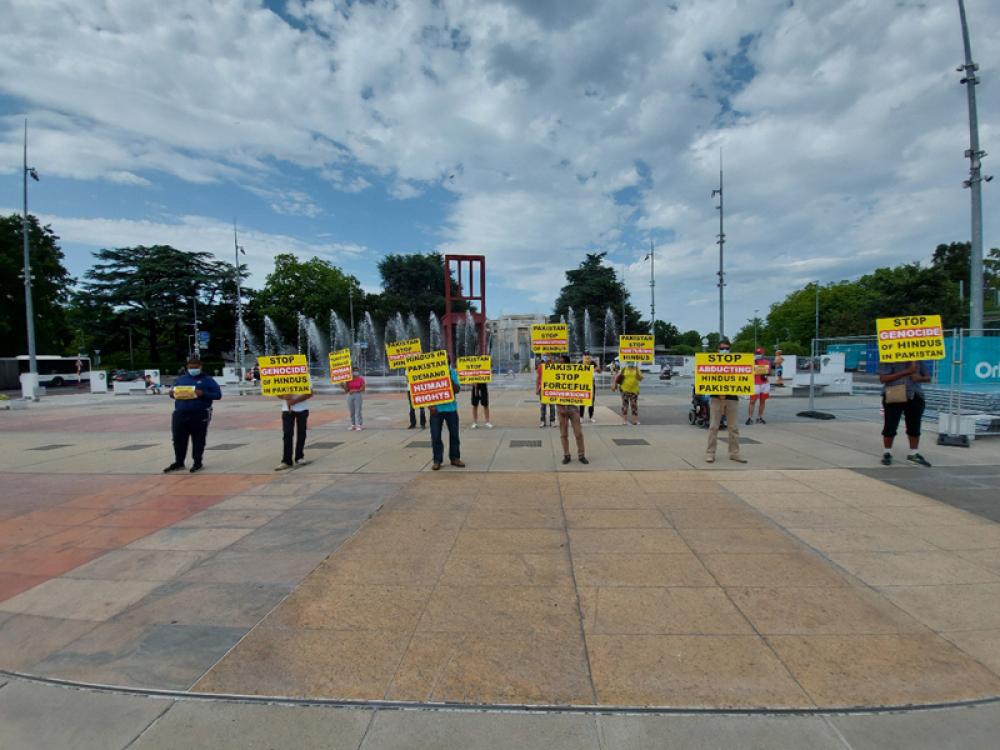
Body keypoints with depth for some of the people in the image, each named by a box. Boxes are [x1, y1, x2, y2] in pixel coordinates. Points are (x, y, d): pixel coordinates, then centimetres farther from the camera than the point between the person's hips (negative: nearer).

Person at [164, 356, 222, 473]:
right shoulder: (181, 379, 16)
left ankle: (198, 462, 13)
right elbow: (174, 391, 23)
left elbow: (218, 394, -4)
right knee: (178, 439, 7)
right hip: (180, 414, 4)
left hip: (199, 415, -4)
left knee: (198, 440, 3)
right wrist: (172, 393, -2)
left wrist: (203, 394, -20)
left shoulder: (207, 380, 2)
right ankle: (179, 462, 21)